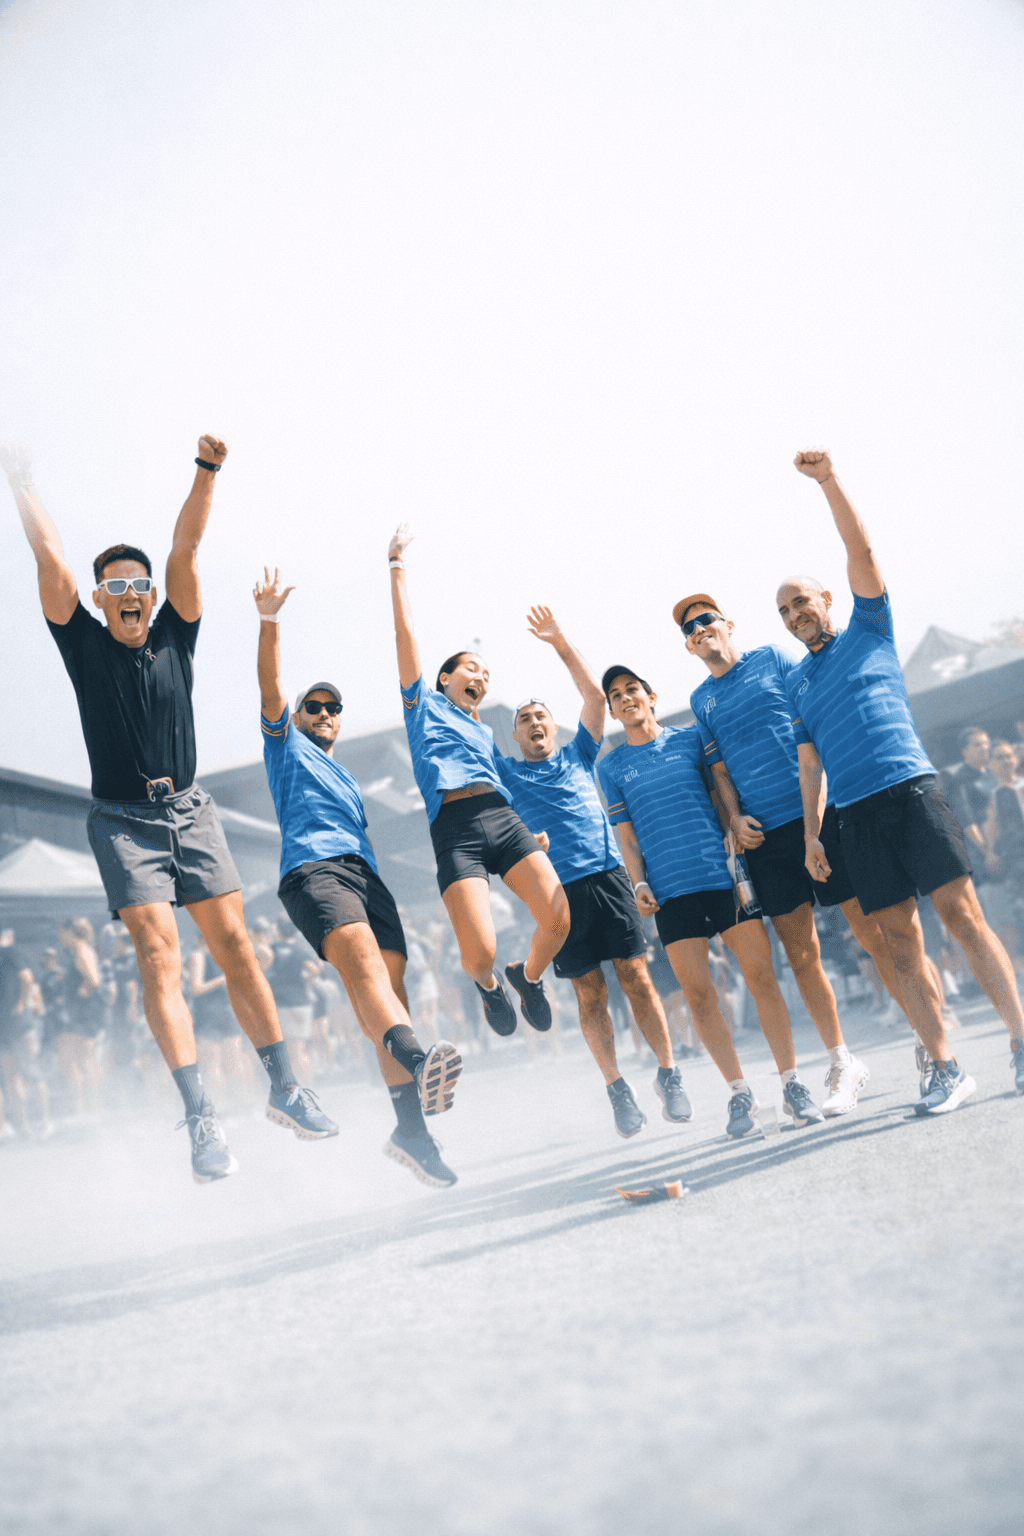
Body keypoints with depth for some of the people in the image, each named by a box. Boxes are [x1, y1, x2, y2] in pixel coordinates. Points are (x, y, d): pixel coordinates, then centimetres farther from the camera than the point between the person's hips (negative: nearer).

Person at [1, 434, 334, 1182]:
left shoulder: (175, 638, 8)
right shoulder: (85, 644, 4)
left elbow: (186, 548, -1)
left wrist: (208, 470, -9)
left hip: (190, 811, 2)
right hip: (123, 819, -2)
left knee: (234, 944, -2)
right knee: (160, 956, -13)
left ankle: (285, 1087, 6)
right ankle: (202, 1119, -18)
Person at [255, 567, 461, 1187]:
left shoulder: (348, 778, 39)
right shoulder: (285, 742, 24)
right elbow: (270, 684, 8)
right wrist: (269, 620, -7)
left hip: (364, 873, 6)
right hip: (311, 867, -6)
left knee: (389, 976, -11)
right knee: (362, 958, -32)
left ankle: (410, 1125, -17)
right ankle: (416, 1058, -59)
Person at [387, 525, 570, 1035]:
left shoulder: (487, 734, 34)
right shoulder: (424, 703, 21)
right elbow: (404, 631, 17)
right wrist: (397, 562, 17)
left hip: (503, 819, 5)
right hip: (454, 829, -4)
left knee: (558, 919, -17)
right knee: (479, 951, -18)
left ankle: (528, 976, 15)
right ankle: (487, 985, 19)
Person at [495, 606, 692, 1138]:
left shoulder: (577, 756, 18)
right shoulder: (505, 773, 16)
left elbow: (595, 695, 10)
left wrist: (559, 642, 7)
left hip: (606, 876, 0)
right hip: (557, 889, 0)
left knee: (636, 976, -5)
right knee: (589, 992, 0)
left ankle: (669, 1075, 3)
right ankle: (617, 1089, 8)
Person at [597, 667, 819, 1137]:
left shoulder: (690, 738, 11)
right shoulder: (611, 766, 12)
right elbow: (627, 834, 10)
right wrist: (639, 883, -1)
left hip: (725, 872, 0)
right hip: (670, 888, 0)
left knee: (761, 976, -5)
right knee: (698, 994, -4)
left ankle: (792, 1083, 3)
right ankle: (739, 1093, 7)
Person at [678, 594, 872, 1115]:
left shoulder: (772, 658, 9)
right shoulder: (701, 700, 17)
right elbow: (719, 768, 16)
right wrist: (734, 817, -1)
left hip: (818, 811, -3)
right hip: (763, 833, 3)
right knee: (801, 952, 4)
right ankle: (841, 1062, 14)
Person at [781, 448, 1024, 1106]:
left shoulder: (870, 630, 13)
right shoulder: (796, 680, 21)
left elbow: (861, 548, 0)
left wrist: (830, 480, -9)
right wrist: (812, 835, 11)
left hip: (912, 790, -3)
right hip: (856, 813, 3)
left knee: (962, 913, -9)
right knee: (901, 940, -1)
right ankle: (946, 1069, 0)